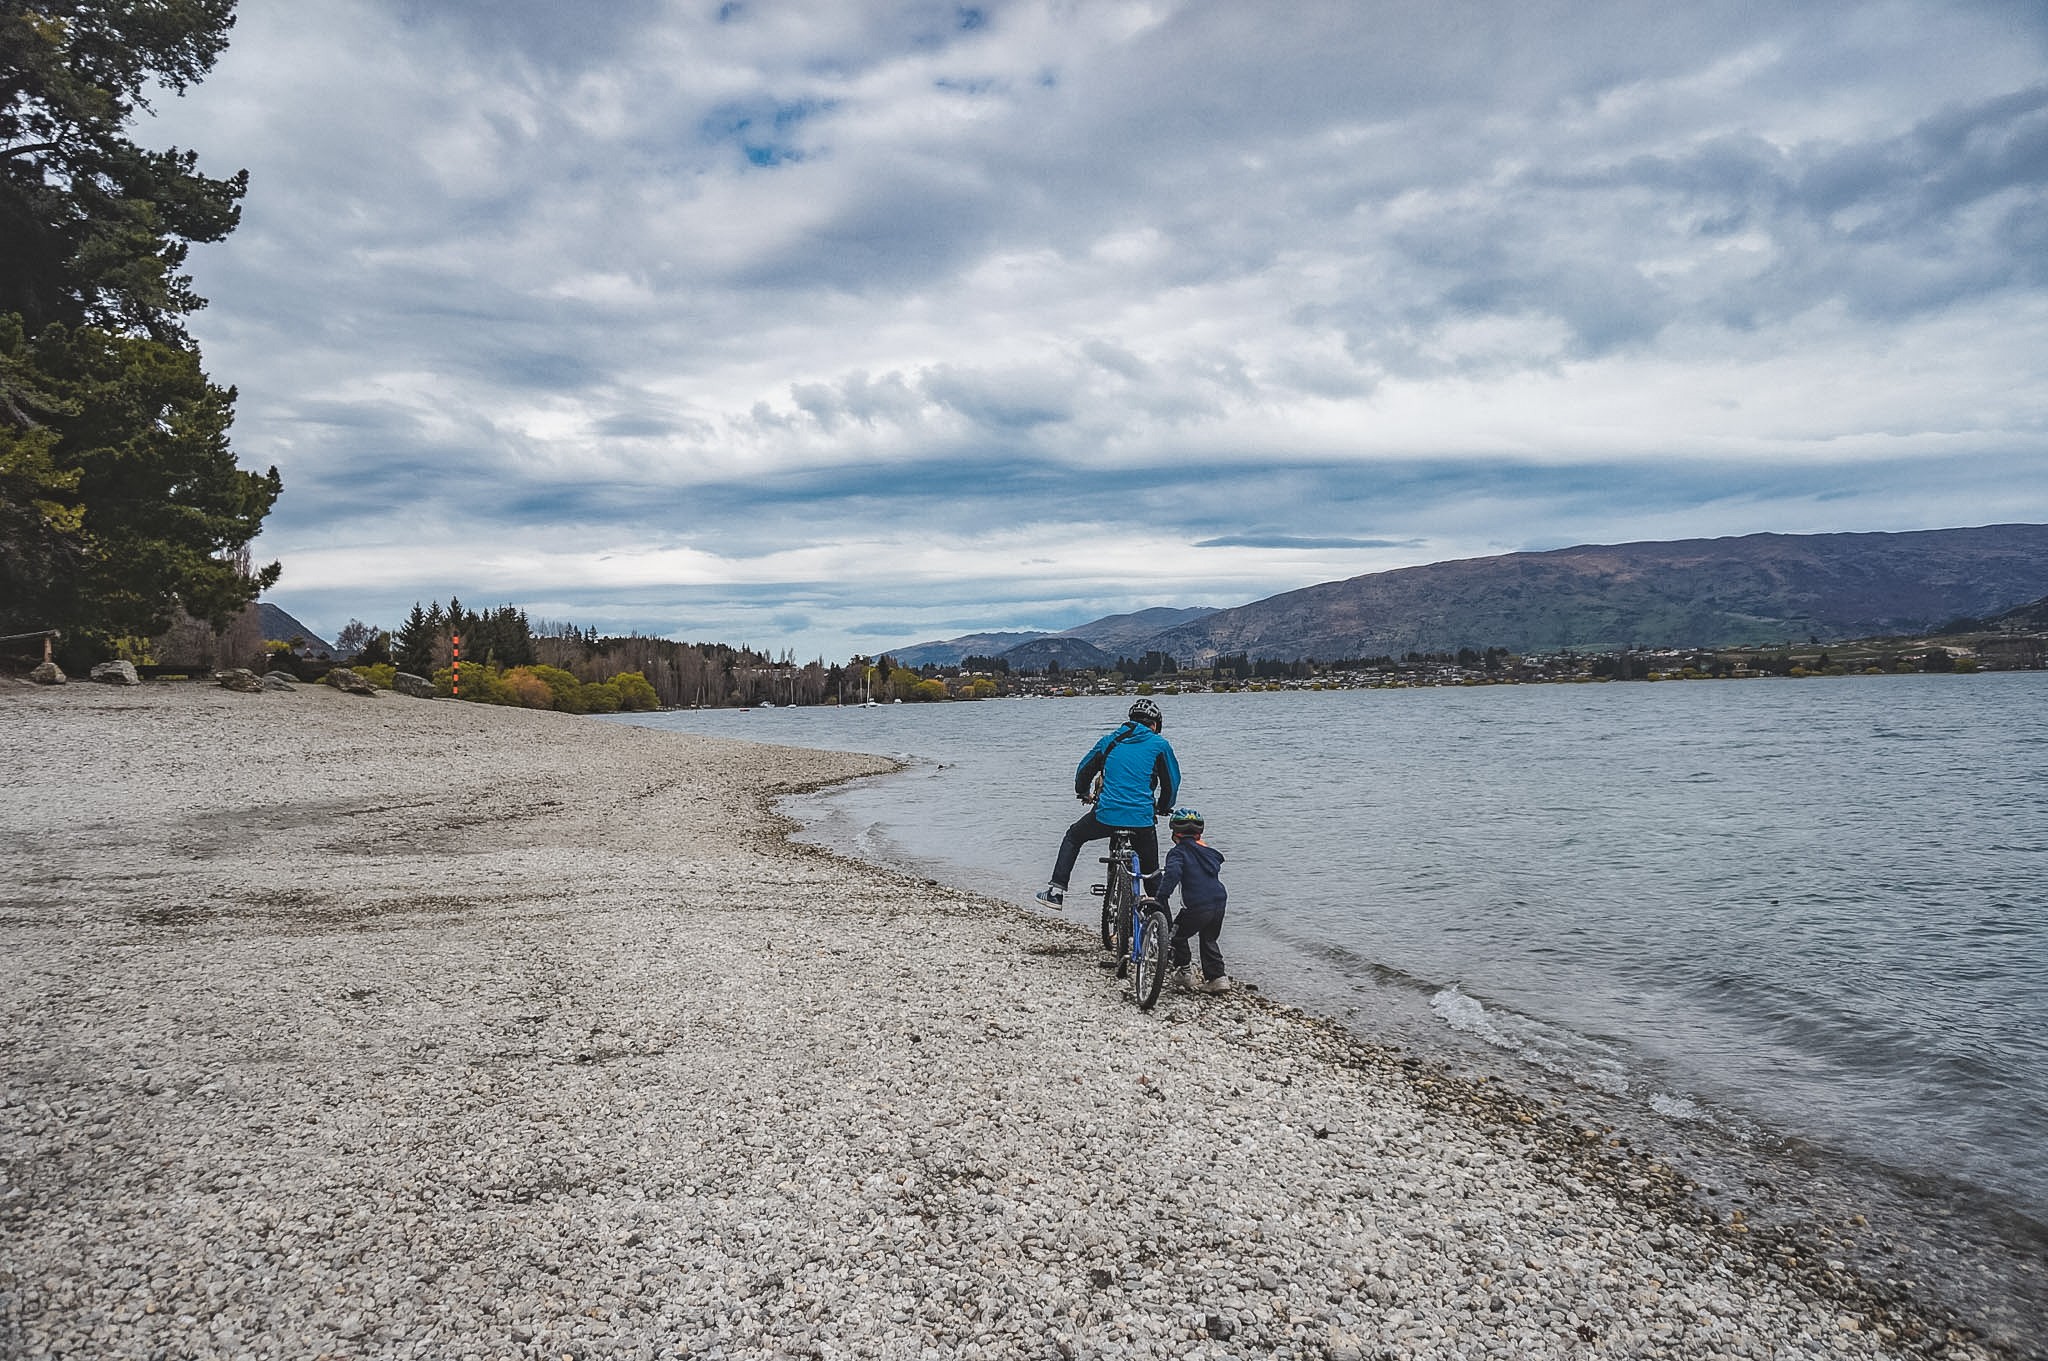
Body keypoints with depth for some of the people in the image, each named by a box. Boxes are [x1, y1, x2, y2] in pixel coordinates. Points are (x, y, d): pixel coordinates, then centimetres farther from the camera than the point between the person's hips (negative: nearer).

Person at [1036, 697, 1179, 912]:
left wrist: (1084, 793, 41)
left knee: (1073, 837, 26)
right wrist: (1162, 808, 29)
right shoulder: (1160, 745, 6)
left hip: (1106, 815, 1)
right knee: (1151, 870, 19)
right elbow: (1171, 781, 10)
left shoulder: (1109, 741, 12)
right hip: (1142, 819, -1)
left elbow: (1084, 770, 20)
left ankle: (1056, 890, 17)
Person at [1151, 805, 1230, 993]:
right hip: (1219, 902, 6)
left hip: (1197, 907, -6)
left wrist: (1160, 898, -22)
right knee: (1209, 940, 23)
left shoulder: (1178, 853, -4)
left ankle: (1186, 974, 16)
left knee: (1177, 935, 17)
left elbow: (1172, 874, -20)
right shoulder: (1208, 850, 17)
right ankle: (1218, 977, 14)